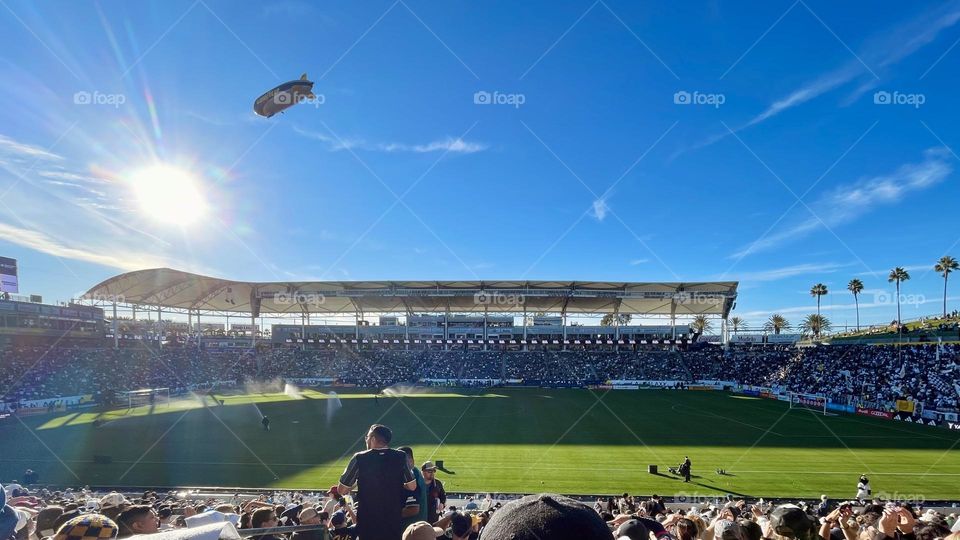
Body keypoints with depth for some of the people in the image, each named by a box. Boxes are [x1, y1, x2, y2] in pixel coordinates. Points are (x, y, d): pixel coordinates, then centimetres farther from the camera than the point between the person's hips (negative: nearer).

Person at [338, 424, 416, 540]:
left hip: (367, 523, -1)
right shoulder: (401, 457, -6)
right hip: (394, 522, 1)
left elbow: (342, 490, -4)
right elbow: (412, 486, 1)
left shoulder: (359, 458, -11)